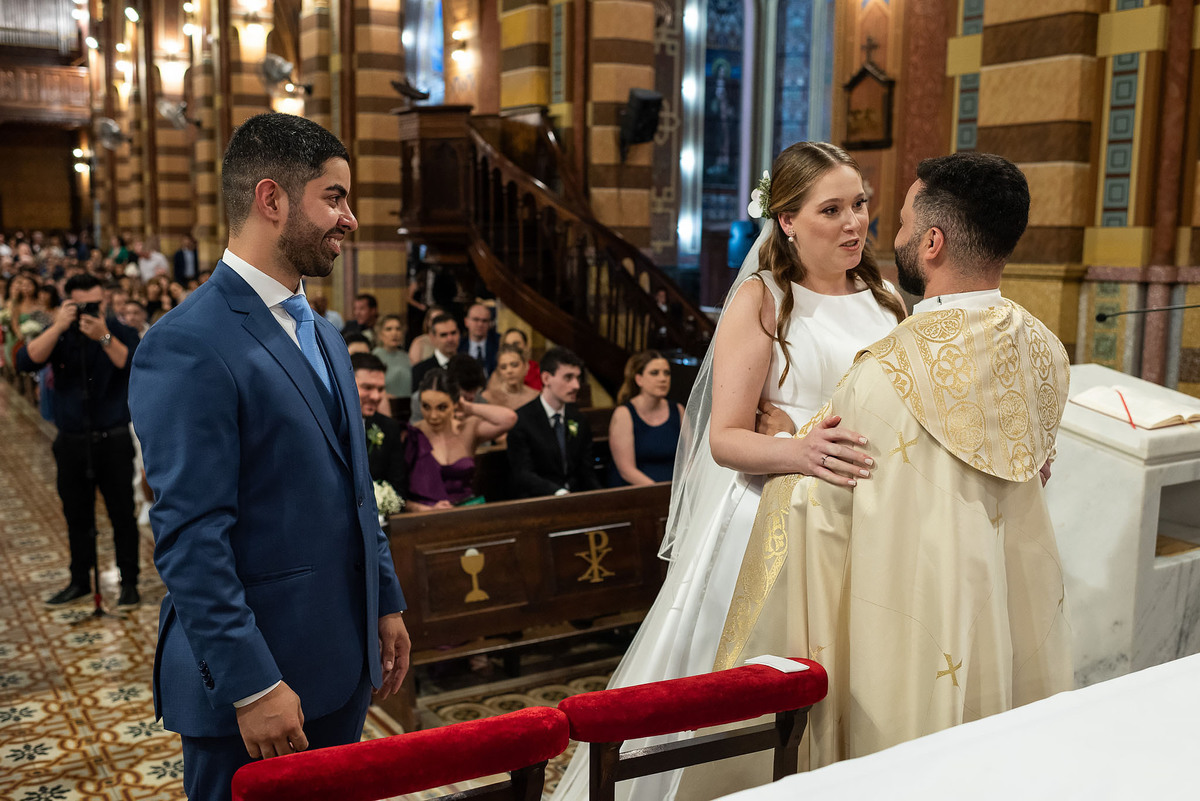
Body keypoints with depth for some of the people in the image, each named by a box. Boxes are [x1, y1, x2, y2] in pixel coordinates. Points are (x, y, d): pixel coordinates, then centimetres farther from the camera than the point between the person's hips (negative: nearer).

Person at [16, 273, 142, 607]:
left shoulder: (120, 333, -4)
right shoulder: (58, 335, 4)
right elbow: (26, 361, -13)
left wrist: (104, 337, -31)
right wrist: (57, 327, -22)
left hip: (113, 440, -3)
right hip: (71, 442, 3)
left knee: (122, 514, 2)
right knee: (77, 516, 14)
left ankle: (129, 583, 13)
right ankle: (80, 581, 28)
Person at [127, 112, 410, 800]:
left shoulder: (323, 334, 12)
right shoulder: (188, 346, -17)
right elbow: (190, 539, -21)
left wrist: (387, 602, 14)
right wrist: (251, 686, -20)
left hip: (344, 662, 8)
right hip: (254, 673, -8)